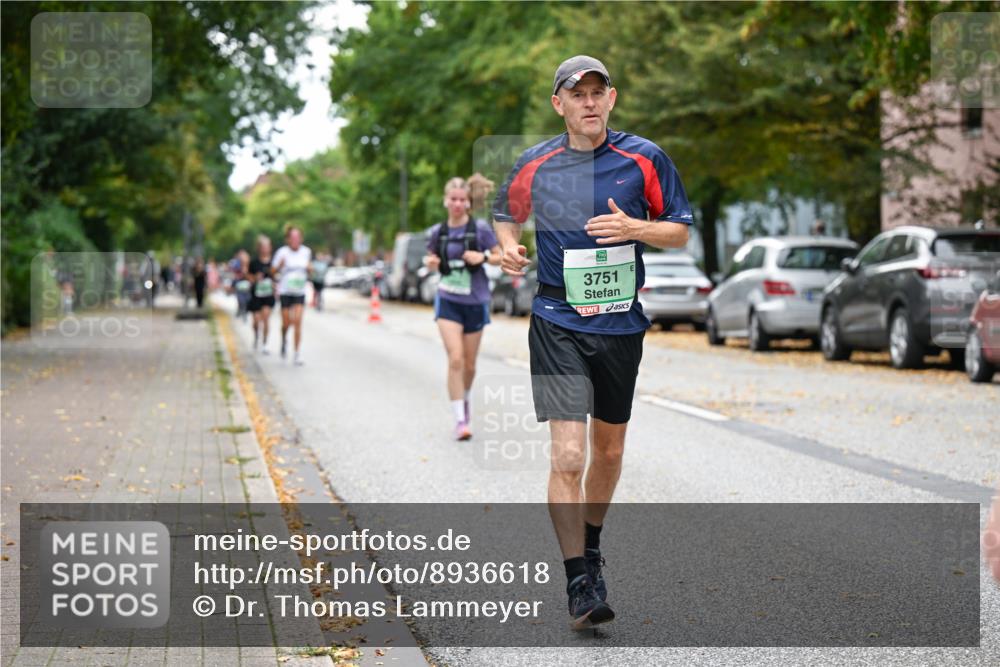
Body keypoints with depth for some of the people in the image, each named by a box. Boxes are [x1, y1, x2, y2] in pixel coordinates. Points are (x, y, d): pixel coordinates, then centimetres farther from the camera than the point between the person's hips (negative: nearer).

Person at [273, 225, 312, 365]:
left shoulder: (306, 251, 4)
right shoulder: (282, 252, -6)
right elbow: (274, 271, -2)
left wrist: (309, 269, -4)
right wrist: (280, 265, -21)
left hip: (300, 292, 1)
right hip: (285, 292, -1)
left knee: (297, 322, -11)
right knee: (286, 323, 3)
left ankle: (297, 354, -9)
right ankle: (284, 341, 38)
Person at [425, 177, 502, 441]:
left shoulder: (480, 228, -5)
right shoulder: (437, 232, 2)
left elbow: (500, 257, 2)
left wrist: (483, 257, -18)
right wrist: (431, 263, -7)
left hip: (475, 302, 0)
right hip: (448, 301, 0)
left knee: (469, 364, 11)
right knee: (455, 359, -15)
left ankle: (464, 399, 41)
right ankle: (460, 419, -13)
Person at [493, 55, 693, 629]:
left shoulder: (644, 159, 0)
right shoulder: (535, 165, 1)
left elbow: (681, 232, 4)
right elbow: (506, 215, 19)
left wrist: (633, 228, -14)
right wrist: (509, 247, -3)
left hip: (622, 323, 2)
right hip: (558, 324, -2)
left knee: (609, 449, 16)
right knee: (569, 456, -13)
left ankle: (591, 541, 42)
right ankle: (581, 582, -7)